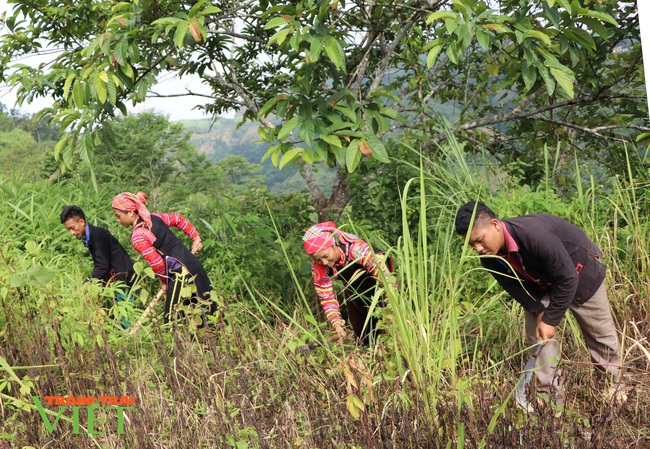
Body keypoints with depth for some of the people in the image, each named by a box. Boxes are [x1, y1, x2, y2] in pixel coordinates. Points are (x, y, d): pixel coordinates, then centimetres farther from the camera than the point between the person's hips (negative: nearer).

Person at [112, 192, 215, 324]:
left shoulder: (137, 237, -15)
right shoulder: (153, 217, 8)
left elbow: (157, 263, -14)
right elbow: (178, 219, 18)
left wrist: (163, 281, 4)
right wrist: (196, 237, 24)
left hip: (180, 272, -9)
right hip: (192, 262, 9)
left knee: (173, 317, -2)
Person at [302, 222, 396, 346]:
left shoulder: (357, 248, -41)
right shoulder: (318, 268, -25)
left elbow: (385, 276, -38)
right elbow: (327, 298, -20)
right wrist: (336, 324, -34)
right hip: (352, 287, 4)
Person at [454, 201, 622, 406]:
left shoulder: (534, 234, -44)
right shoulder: (490, 257, -22)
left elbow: (567, 279, -36)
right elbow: (515, 286, -10)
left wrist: (551, 319, -30)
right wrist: (538, 312, -24)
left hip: (580, 273, -5)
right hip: (541, 284, 5)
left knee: (600, 333, 8)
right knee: (537, 336, -5)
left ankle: (615, 385, 31)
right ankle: (552, 400, 5)